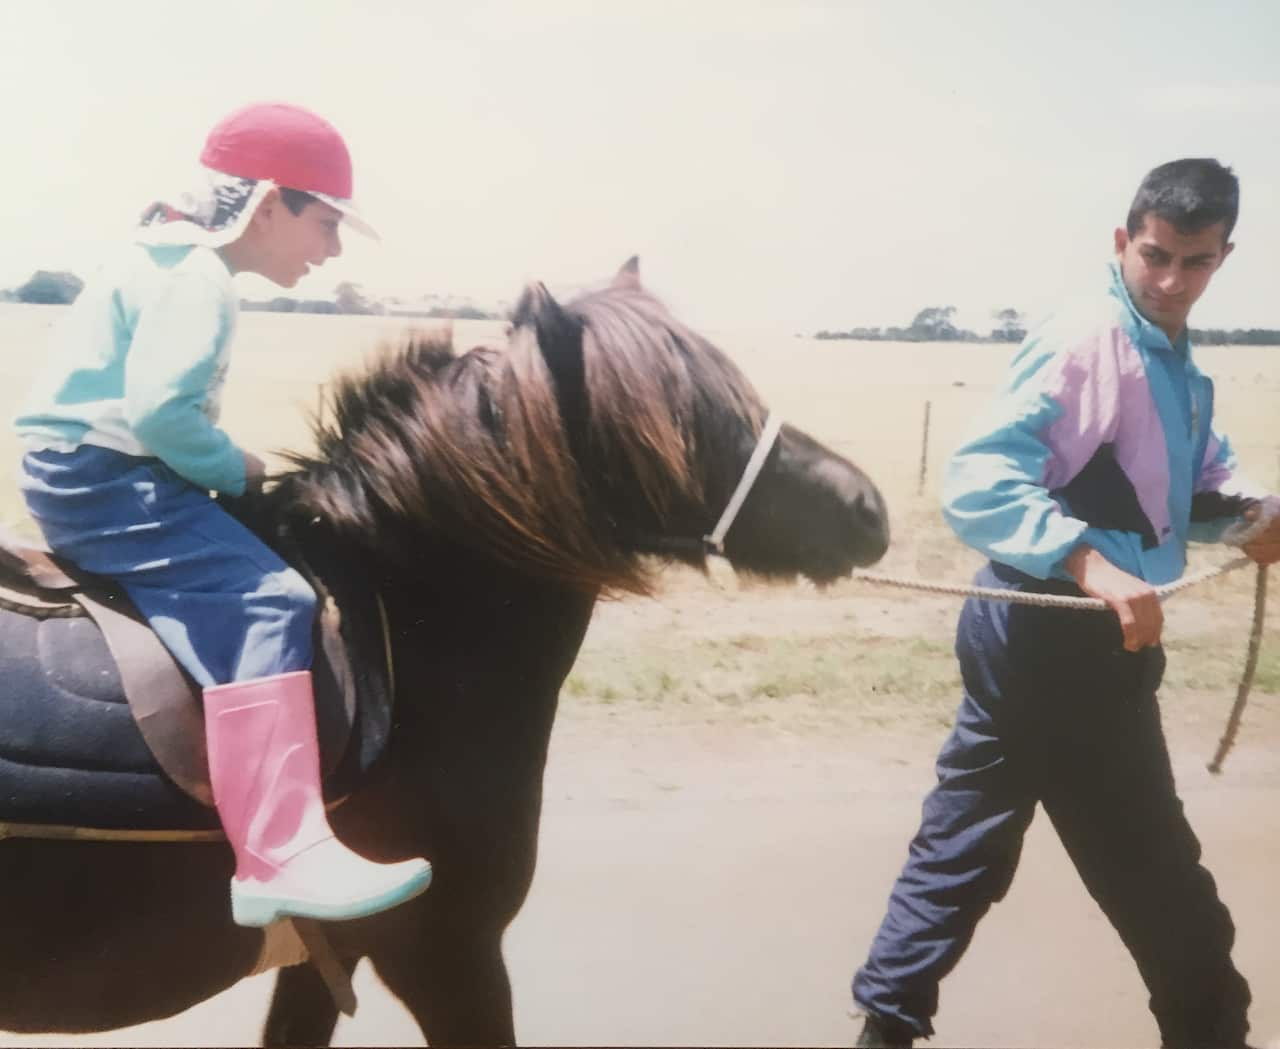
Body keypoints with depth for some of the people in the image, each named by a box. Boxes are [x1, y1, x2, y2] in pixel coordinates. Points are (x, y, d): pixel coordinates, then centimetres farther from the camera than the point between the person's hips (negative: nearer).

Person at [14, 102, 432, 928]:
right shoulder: (196, 274, -14)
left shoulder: (172, 260, 19)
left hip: (89, 474, 11)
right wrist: (239, 471, -10)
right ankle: (281, 858, -31)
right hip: (100, 478, -11)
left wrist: (229, 472, 8)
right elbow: (159, 413, -25)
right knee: (265, 599, -23)